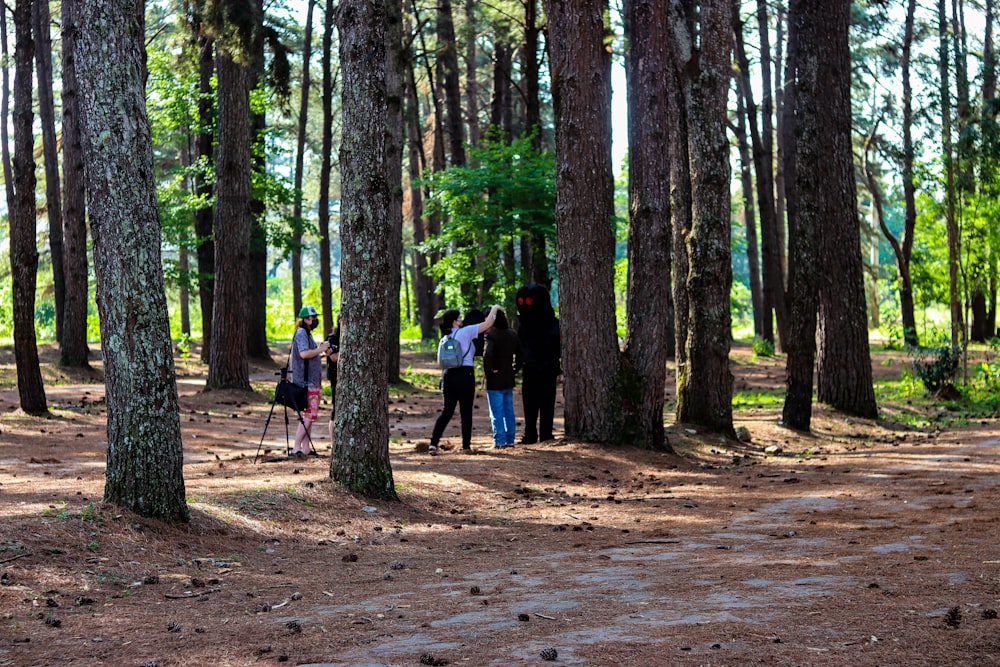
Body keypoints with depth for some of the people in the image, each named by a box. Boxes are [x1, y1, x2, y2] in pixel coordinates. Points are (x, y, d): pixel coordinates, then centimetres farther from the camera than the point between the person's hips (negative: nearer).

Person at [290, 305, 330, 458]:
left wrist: (320, 350, 13)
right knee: (308, 415, -13)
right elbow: (304, 353, -26)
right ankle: (296, 448, -16)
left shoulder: (307, 334, 20)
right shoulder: (301, 333, -12)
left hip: (312, 382, 11)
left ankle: (306, 448, 13)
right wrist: (320, 349, -17)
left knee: (310, 415, 10)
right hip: (306, 382, -11)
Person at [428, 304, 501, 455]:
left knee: (447, 411, 9)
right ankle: (466, 446, 9)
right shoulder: (465, 332, -6)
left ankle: (433, 443, -2)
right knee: (466, 411, 4)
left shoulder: (445, 338, 11)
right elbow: (488, 323, -4)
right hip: (465, 374, -5)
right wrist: (494, 309, 10)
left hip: (449, 375, 5)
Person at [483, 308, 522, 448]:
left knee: (496, 412, -1)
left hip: (495, 380, -7)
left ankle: (499, 441, -1)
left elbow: (487, 354, -29)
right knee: (509, 410, 15)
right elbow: (520, 354, 14)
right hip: (509, 379, 7)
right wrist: (515, 369, 15)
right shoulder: (513, 334, 7)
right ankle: (510, 439, 18)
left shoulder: (491, 334, -16)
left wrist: (487, 371, -16)